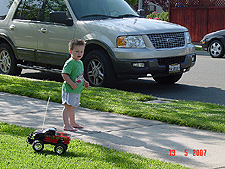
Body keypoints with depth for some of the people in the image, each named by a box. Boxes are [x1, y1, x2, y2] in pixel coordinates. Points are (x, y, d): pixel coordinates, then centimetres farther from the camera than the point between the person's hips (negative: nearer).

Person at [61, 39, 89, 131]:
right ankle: (66, 125, -5)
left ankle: (72, 123, 31)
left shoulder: (80, 63, 14)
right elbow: (64, 74, -21)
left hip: (77, 90, 9)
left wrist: (84, 82, 12)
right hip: (69, 90, -9)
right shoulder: (70, 63, -16)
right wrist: (72, 84, -26)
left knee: (72, 107, 20)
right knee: (68, 106, -7)